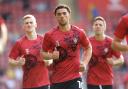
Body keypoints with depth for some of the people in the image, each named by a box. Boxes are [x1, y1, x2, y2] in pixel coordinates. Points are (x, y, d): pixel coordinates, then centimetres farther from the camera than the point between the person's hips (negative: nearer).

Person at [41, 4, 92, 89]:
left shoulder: (79, 32, 0)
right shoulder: (50, 35, -2)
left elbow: (88, 48, 16)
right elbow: (43, 53, 10)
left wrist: (84, 63, 1)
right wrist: (51, 56, -12)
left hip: (74, 77, -1)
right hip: (56, 79, 1)